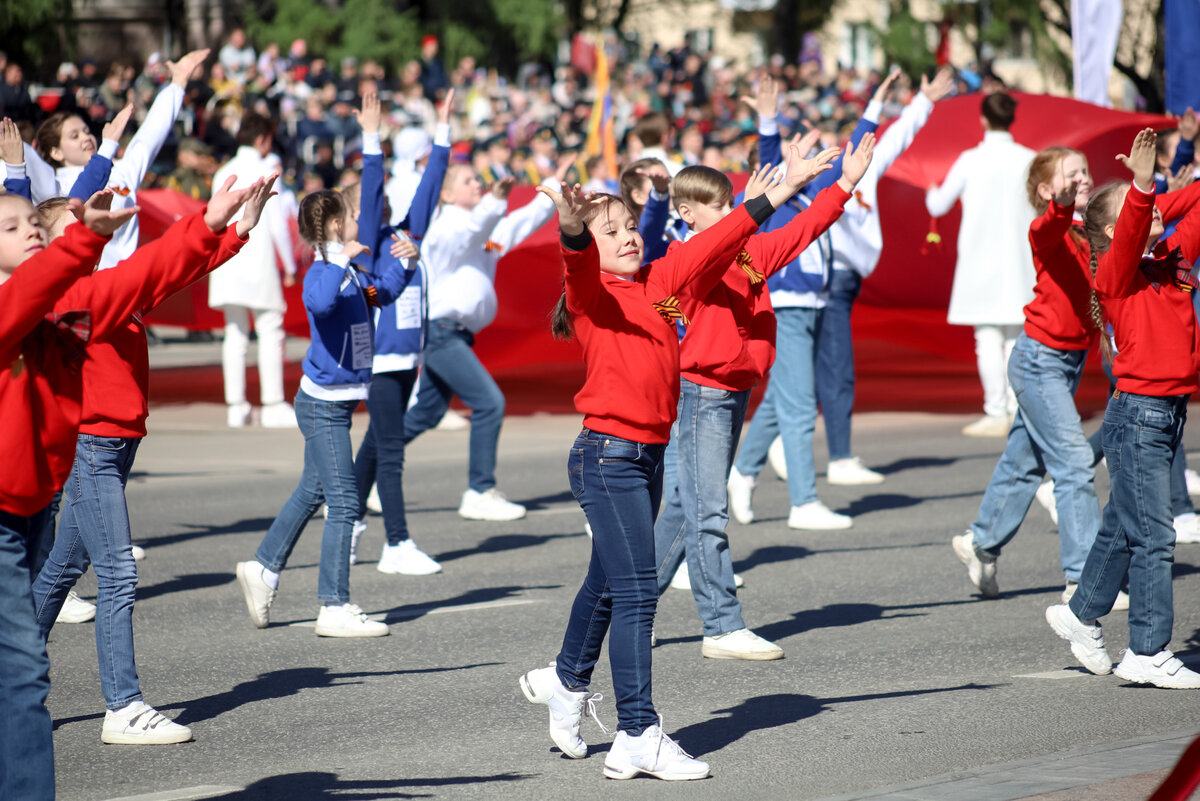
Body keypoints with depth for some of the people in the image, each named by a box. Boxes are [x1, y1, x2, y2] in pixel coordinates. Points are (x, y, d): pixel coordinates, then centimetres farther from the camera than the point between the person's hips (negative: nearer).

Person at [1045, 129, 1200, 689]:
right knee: (1152, 536, -7)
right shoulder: (1116, 271, -10)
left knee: (1124, 527, 18)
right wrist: (1142, 186, -43)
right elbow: (1129, 235, -29)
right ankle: (1149, 654, -4)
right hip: (1137, 414, -8)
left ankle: (1081, 615, 33)